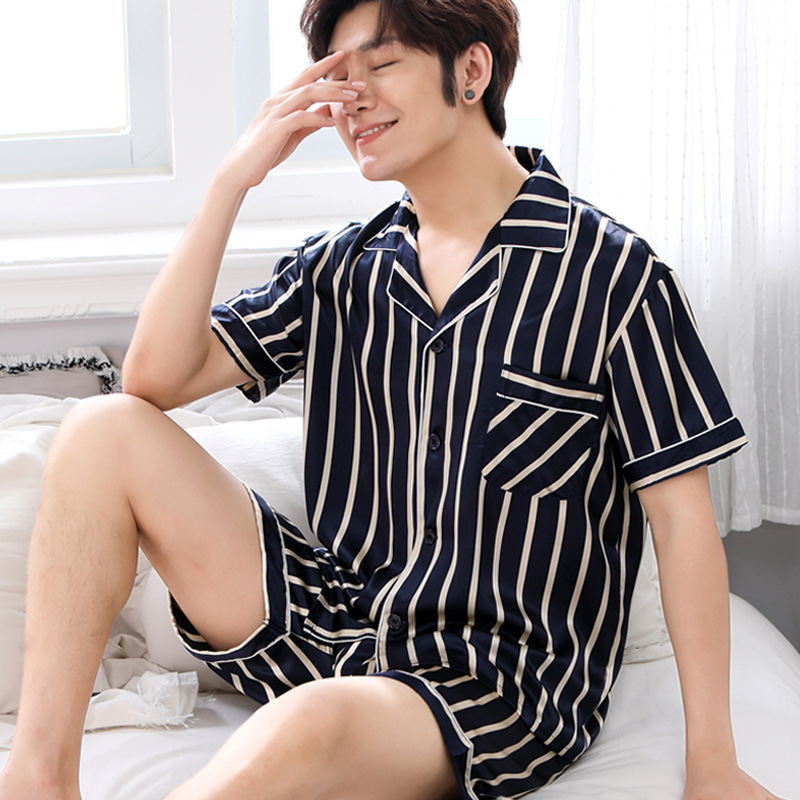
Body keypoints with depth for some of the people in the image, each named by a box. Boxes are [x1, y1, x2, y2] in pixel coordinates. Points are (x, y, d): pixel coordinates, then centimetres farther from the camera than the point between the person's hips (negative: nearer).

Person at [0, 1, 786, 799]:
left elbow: (681, 516, -8)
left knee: (311, 728, -39)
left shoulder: (611, 274, -8)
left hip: (502, 687, -5)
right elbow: (157, 377, -1)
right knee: (106, 431, -7)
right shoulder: (339, 267, 7)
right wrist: (232, 179, -9)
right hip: (331, 626, 6)